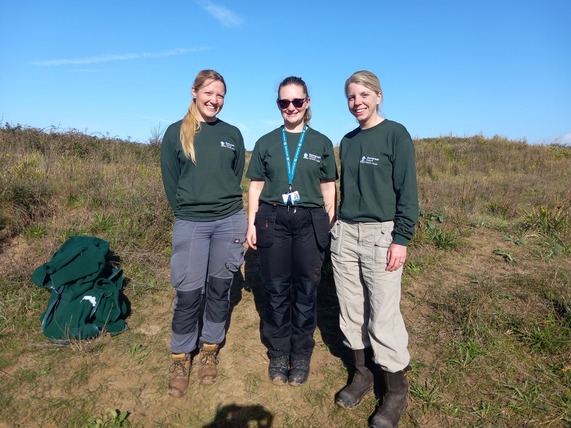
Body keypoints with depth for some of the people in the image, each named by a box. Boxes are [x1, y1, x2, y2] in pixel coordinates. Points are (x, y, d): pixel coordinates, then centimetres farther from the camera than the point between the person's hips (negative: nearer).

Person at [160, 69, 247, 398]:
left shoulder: (232, 134, 9)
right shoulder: (176, 132, 4)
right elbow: (170, 179, 5)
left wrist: (226, 206, 9)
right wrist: (186, 211, 4)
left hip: (230, 221, 2)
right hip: (190, 224, -1)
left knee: (220, 289, 9)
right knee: (188, 293, 1)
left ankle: (210, 350, 28)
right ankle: (181, 357, 22)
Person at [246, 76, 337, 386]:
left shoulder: (322, 143, 8)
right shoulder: (266, 143, 9)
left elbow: (328, 187, 9)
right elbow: (256, 186, 9)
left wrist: (330, 225, 3)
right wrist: (251, 223, 2)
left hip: (310, 222, 0)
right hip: (273, 221, 1)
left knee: (306, 290, 5)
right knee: (276, 290, 5)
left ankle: (301, 355, 23)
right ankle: (278, 354, 23)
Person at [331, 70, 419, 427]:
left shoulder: (396, 134, -2)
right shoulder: (348, 141, 14)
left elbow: (407, 190, -7)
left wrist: (401, 239, -13)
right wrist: (339, 226, 16)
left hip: (381, 234, -5)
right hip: (345, 234, 6)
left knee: (383, 315, -3)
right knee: (352, 310, 10)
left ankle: (397, 391, 17)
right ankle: (362, 374, 29)